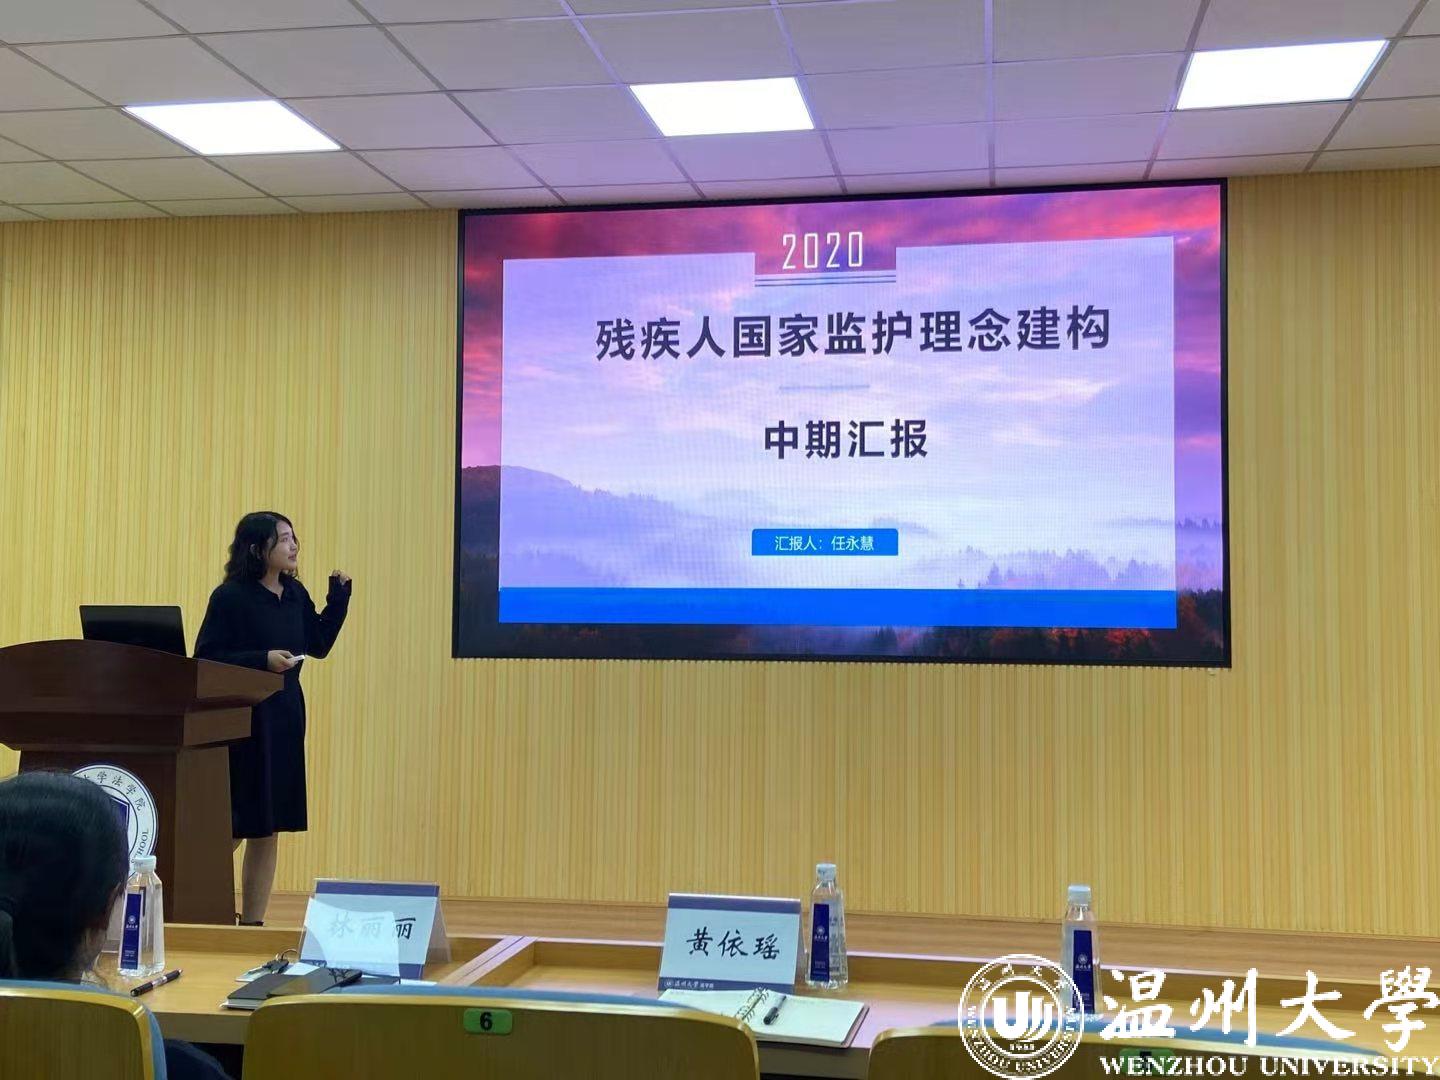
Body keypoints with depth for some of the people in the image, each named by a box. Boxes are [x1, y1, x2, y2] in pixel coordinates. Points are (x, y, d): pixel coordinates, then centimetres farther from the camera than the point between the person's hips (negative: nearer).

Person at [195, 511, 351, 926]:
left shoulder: (295, 594, 9)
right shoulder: (230, 597, -10)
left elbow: (319, 644, 16)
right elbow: (206, 658, -13)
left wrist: (338, 595, 8)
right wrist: (263, 660, -20)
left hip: (286, 717, 7)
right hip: (242, 719, -7)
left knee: (267, 829, 10)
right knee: (233, 827, -1)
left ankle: (253, 922, 18)